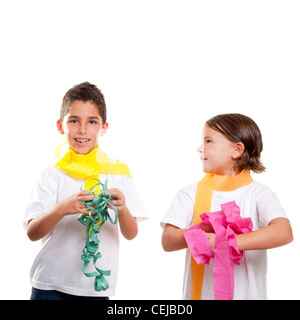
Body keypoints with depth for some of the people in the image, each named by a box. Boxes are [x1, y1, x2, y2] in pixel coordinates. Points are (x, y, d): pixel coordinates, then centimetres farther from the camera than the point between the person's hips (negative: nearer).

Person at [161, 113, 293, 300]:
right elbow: (167, 241, -8)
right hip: (200, 293, 1)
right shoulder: (191, 194, 0)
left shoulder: (258, 194, -6)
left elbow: (284, 233, -22)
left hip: (247, 293, -1)